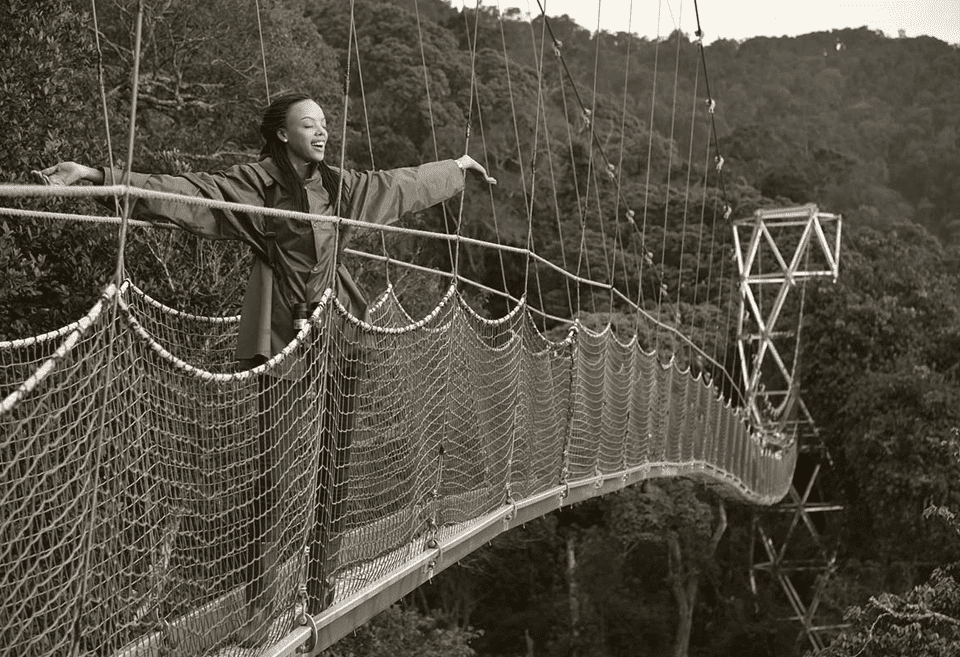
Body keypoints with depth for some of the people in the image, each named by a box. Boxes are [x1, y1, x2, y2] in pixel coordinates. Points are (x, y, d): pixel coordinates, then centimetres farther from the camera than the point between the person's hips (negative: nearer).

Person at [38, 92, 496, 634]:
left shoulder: (340, 186, 12)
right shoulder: (256, 183, -5)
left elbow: (401, 185, 28)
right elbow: (188, 192, -16)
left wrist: (455, 169, 42)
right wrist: (102, 178, -28)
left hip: (340, 338, 6)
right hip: (283, 341, -6)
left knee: (332, 470, 8)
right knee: (281, 472, -8)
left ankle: (319, 590, 19)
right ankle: (262, 603, 0)